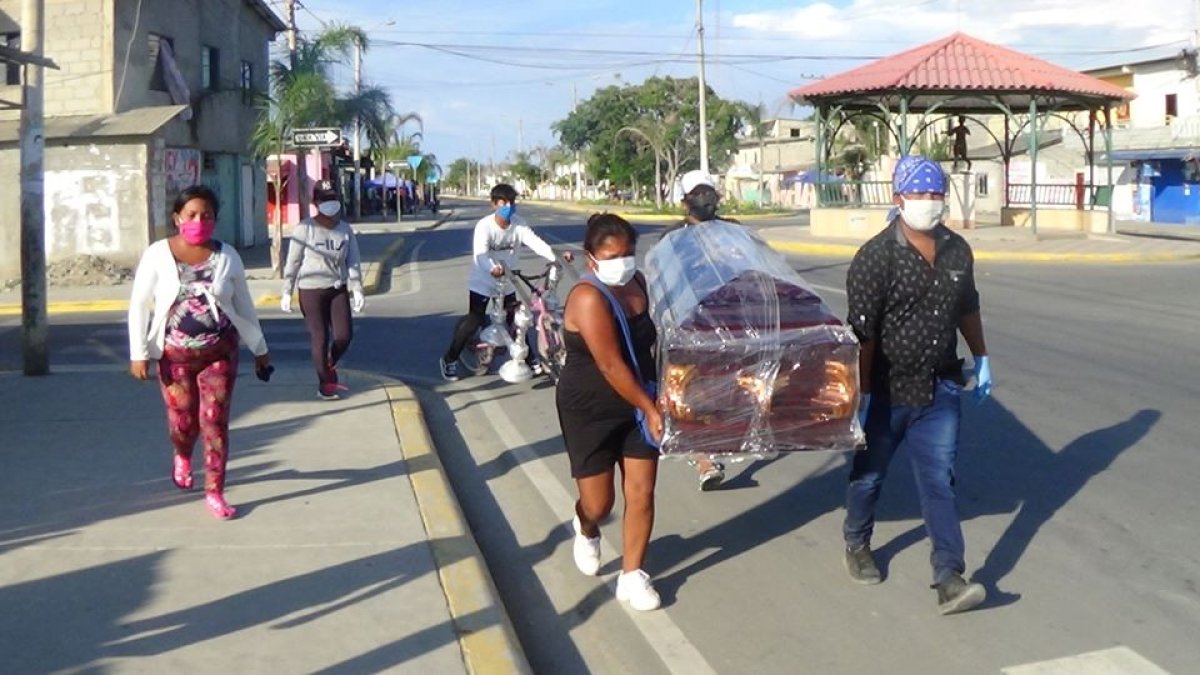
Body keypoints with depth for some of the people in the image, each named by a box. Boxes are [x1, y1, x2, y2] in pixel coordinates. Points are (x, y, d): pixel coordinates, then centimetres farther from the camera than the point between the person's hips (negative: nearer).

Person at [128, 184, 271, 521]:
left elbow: (243, 306, 9)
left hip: (219, 352, 0)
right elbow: (139, 305, -3)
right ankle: (183, 458, 45)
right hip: (174, 354, 0)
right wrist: (139, 353, -8)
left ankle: (215, 492, 6)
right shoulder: (158, 254, -5)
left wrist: (259, 349, 12)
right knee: (182, 420, 9)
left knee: (215, 422, -3)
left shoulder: (227, 257, -1)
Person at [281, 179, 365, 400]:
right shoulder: (304, 228, -11)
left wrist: (357, 289, -9)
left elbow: (353, 262, 1)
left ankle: (330, 366, 31)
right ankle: (325, 383, 16)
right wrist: (287, 292, -7)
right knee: (320, 338, 0)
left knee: (344, 335, 0)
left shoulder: (345, 229, 1)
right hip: (312, 290, -4)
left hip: (338, 289, 4)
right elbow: (293, 262, -7)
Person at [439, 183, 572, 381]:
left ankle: (529, 357, 27)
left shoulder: (518, 223, -10)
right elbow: (480, 253, -38)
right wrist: (493, 269, -60)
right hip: (483, 281, -5)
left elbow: (535, 242, -19)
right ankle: (449, 359, 6)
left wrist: (556, 257, -36)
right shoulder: (484, 225, -24)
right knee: (474, 321, -7)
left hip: (507, 282, 5)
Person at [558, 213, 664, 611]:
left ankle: (632, 576, 18)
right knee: (598, 504, 3)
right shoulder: (589, 299, -23)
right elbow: (611, 366, -25)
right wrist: (651, 409, -21)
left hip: (638, 406, 6)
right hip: (590, 412, -6)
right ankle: (586, 530, 40)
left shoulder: (637, 283, -1)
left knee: (642, 494, 3)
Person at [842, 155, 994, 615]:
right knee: (869, 474, 15)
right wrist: (861, 396, -18)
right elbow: (862, 332, -17)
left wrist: (981, 360, 23)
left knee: (939, 482, -1)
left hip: (938, 391, 4)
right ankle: (857, 545, 39)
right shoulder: (876, 257, -16)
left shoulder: (957, 251, 4)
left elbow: (967, 309, 20)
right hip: (886, 392, -3)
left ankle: (949, 578, -2)